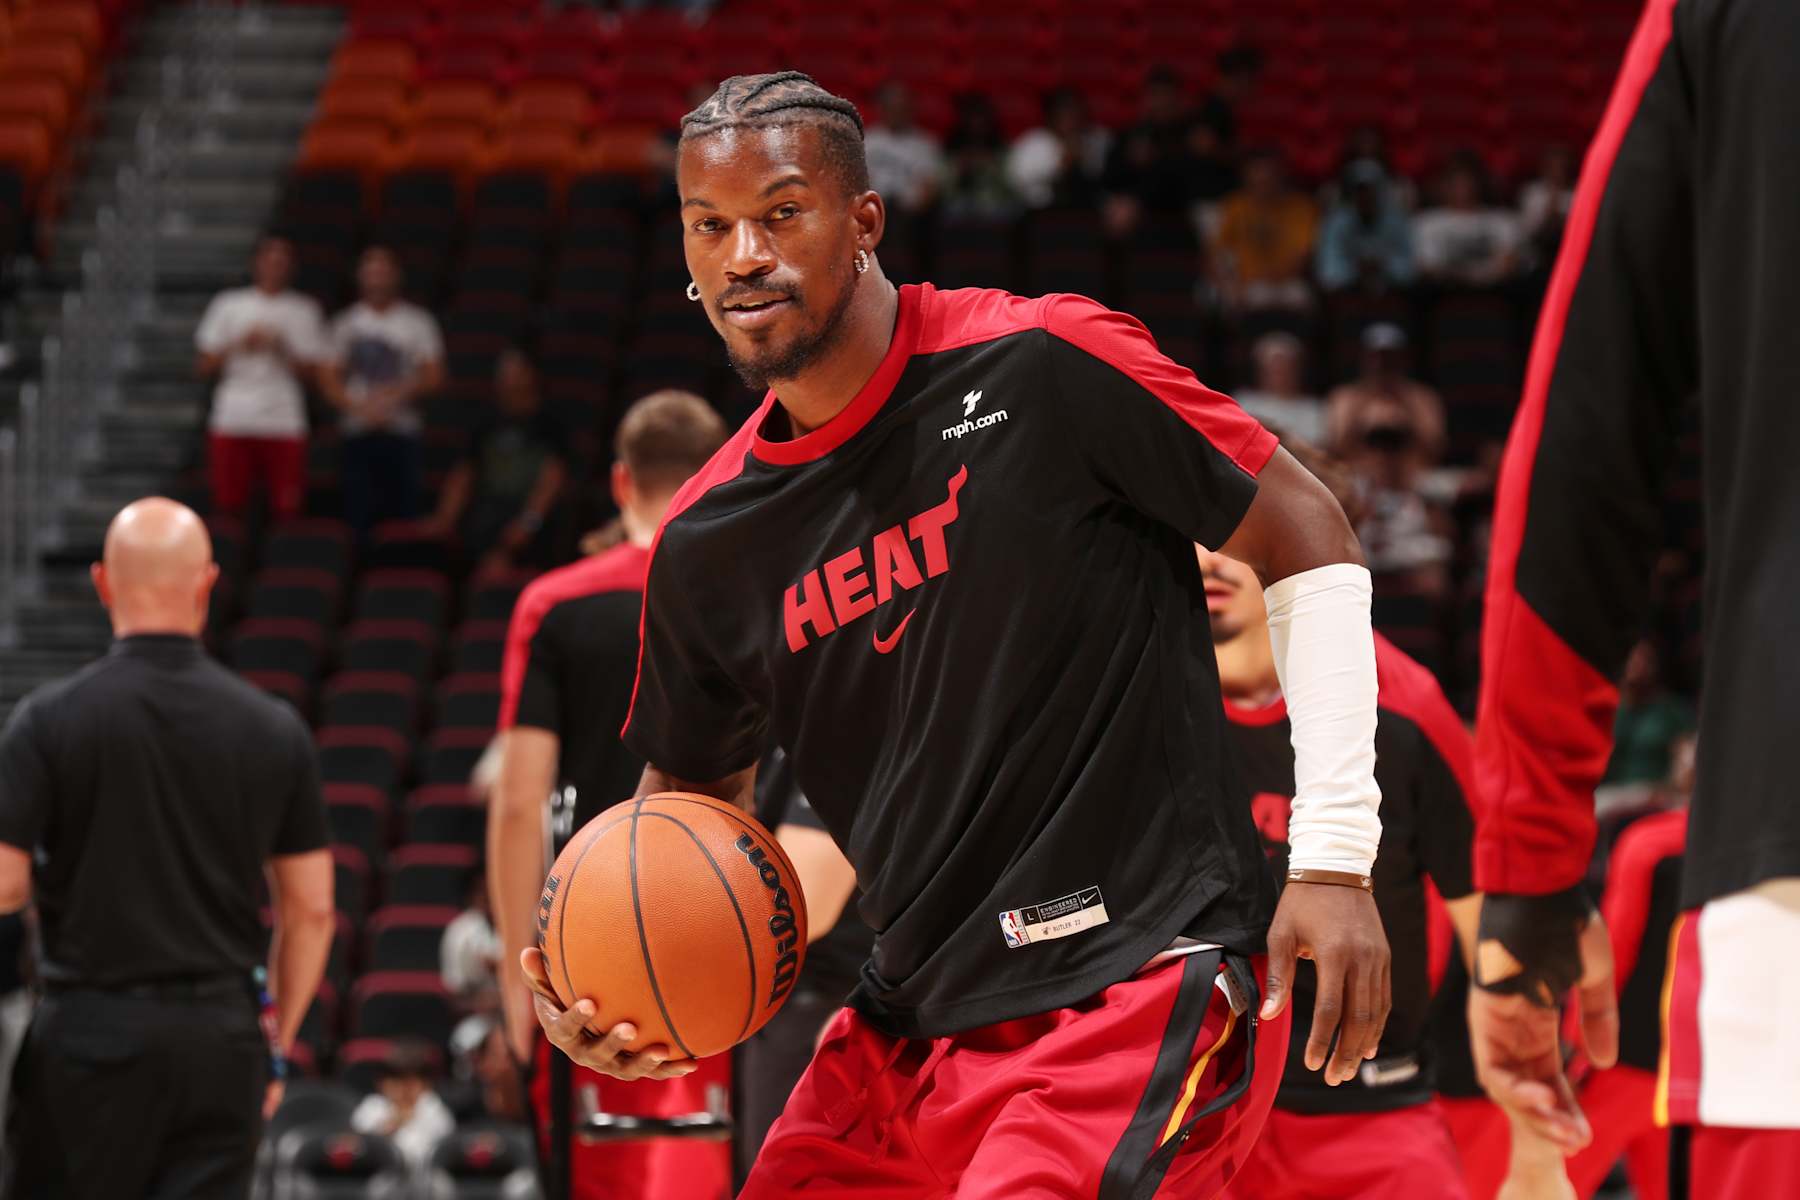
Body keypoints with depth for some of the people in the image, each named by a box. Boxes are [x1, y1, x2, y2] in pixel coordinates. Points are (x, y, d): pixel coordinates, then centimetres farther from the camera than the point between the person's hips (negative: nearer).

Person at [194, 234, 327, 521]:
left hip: (284, 423, -1)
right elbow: (206, 367, 9)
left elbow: (311, 372, 5)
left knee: (287, 508, -7)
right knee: (228, 506, -3)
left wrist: (281, 349, -9)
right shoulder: (228, 305, 11)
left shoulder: (303, 311, 10)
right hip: (232, 421, 1)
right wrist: (239, 346, -6)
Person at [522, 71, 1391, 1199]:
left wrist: (1333, 856, -8)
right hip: (918, 1017, 6)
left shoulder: (1040, 365, -11)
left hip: (1136, 977, -6)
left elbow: (1307, 535, -4)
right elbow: (696, 786, 23)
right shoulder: (708, 542, 7)